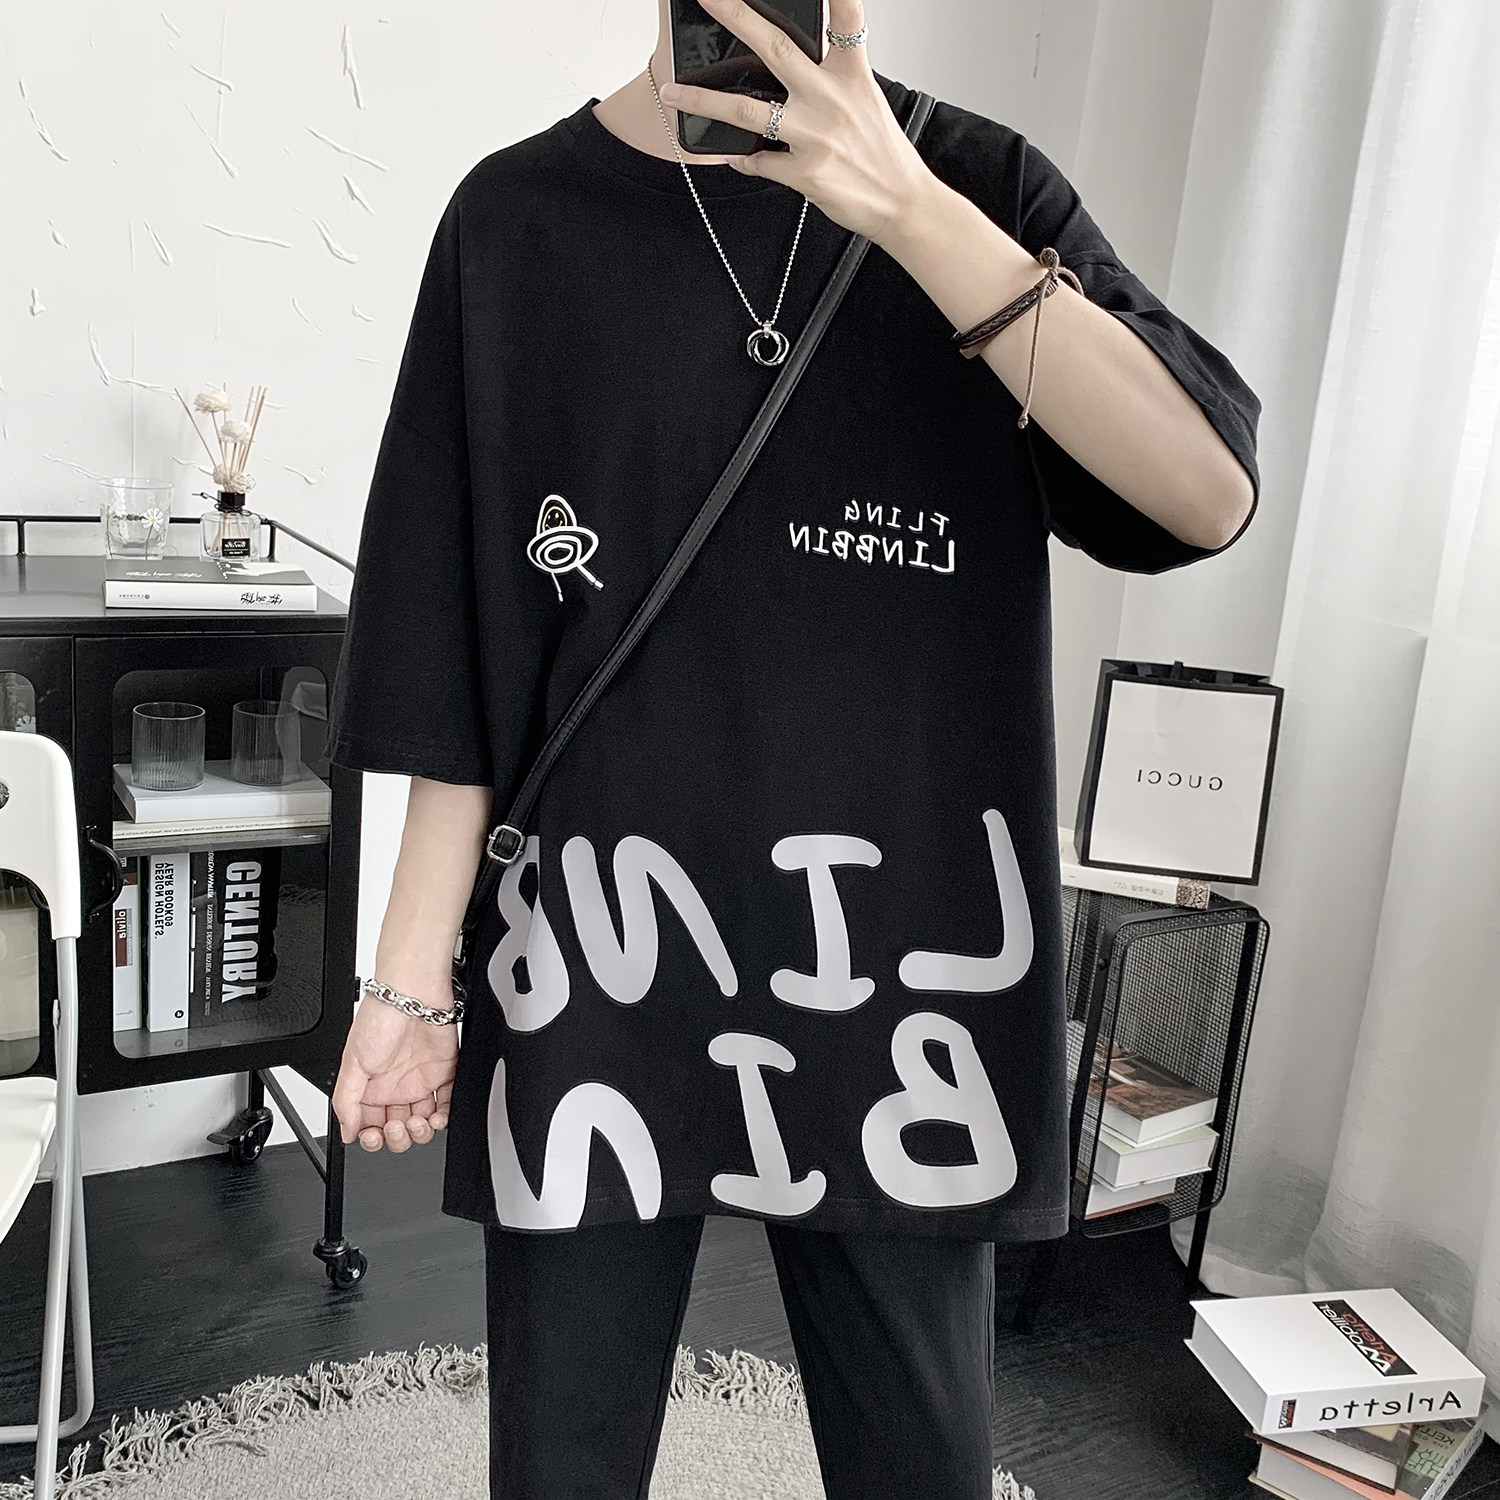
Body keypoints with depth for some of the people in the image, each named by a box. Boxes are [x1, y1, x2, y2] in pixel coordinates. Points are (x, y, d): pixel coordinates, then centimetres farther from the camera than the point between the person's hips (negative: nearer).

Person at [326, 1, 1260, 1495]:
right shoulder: (520, 218, 1)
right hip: (598, 958, 0)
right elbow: (457, 656, 1)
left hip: (899, 953, 1)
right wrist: (411, 978, -1)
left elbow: (1209, 493, -12)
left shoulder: (980, 187, 4)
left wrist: (906, 206, -19)